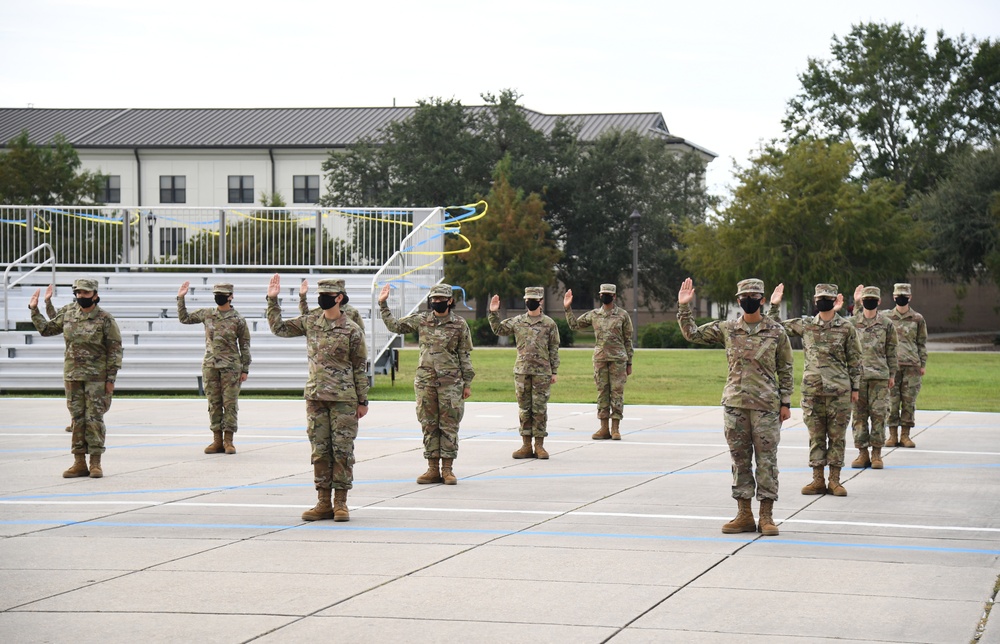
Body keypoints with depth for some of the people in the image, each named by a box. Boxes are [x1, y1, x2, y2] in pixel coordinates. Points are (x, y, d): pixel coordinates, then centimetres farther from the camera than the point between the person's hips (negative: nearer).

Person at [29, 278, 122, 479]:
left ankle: (95, 463, 4)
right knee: (77, 418, 7)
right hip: (72, 375, 4)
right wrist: (34, 310, 11)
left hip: (96, 377, -4)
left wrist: (111, 378, -10)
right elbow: (46, 329, 19)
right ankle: (79, 463, 12)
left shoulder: (105, 319, -7)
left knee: (94, 418, -3)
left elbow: (115, 349, -6)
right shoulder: (67, 314, 6)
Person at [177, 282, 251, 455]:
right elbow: (184, 318, 18)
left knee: (230, 403, -3)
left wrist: (245, 369, -2)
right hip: (210, 366, 4)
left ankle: (228, 441, 1)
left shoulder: (238, 320, -3)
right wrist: (181, 298, 8)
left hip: (230, 367, -4)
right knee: (214, 403, 5)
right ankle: (217, 441, 9)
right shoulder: (207, 314, 8)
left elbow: (245, 346, 0)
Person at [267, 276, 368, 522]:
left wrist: (363, 401, -2)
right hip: (315, 397, 4)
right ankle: (323, 503, 11)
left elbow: (360, 367, -1)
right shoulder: (310, 322, 8)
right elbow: (279, 328, 16)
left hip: (344, 399, -4)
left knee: (342, 450, -2)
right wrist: (272, 300, 6)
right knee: (320, 451, 6)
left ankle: (340, 503, 5)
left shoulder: (351, 330, -5)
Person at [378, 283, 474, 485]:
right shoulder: (421, 320, 7)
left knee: (449, 426, -1)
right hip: (425, 381, 3)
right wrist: (383, 304, 6)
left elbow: (465, 355, 3)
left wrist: (467, 383, 1)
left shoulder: (459, 325, 1)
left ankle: (447, 469, 5)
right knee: (429, 426, 5)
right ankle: (433, 469, 11)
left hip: (450, 382, -3)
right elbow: (394, 326, 13)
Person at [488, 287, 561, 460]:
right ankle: (526, 446, 10)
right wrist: (493, 313, -1)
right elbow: (498, 329, 13)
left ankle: (539, 445, 5)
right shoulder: (517, 322, 8)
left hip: (542, 372, -3)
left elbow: (554, 349, 3)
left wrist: (554, 372, 0)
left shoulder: (549, 323, 1)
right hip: (521, 372, 3)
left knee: (540, 409, -1)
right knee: (524, 409, 5)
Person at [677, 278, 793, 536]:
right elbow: (692, 333, 11)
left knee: (766, 459, -2)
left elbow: (785, 370, 4)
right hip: (734, 404, 3)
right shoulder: (726, 329, 7)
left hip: (766, 405, -3)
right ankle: (744, 515, 13)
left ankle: (766, 516, 3)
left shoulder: (776, 332, 1)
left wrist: (786, 403, 1)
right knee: (740, 459, 6)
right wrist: (684, 307, 0)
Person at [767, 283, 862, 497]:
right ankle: (817, 480, 11)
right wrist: (774, 306, 1)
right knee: (816, 436, 6)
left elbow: (854, 360, 4)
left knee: (836, 436, 3)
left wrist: (855, 387, 1)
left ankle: (834, 480, 9)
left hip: (839, 391, -2)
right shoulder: (804, 325, 6)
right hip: (812, 390, 2)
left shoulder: (846, 328, 0)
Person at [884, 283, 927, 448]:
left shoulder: (918, 319, 8)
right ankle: (892, 435, 5)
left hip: (912, 365, 0)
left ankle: (905, 435, 6)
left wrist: (923, 364, 6)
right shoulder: (886, 318, 8)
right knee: (892, 400, -1)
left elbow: (922, 343, 11)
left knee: (909, 400, 0)